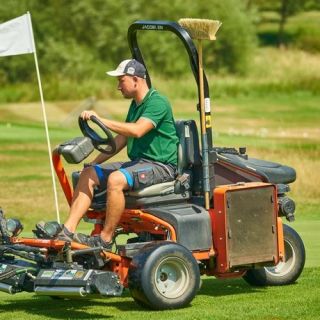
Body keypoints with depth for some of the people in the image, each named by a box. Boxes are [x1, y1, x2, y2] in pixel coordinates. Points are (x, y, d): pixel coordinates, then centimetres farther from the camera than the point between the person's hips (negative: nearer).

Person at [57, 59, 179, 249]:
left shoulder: (158, 103, -12)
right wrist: (96, 162, 17)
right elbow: (122, 138, 24)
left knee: (116, 179, -33)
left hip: (161, 165, -10)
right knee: (88, 174, -4)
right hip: (139, 162, 10)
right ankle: (68, 230, -14)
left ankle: (106, 239, -24)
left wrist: (101, 120, -27)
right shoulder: (136, 105, 18)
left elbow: (137, 130, -27)